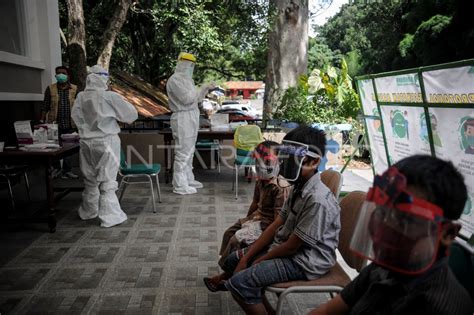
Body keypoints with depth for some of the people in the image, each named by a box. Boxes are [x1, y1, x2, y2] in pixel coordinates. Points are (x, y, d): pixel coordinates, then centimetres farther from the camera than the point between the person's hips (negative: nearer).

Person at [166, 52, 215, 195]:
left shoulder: (187, 79, 19)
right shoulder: (175, 79, -11)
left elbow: (195, 98, 23)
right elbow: (187, 98, -18)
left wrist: (205, 89, 12)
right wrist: (204, 88, -7)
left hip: (191, 117, 10)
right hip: (183, 118, -10)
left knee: (189, 151, 15)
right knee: (183, 152, -7)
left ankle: (188, 179, 25)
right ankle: (179, 185, -2)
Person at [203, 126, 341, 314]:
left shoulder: (317, 200, -29)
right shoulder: (299, 187, 1)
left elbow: (292, 246, -23)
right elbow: (276, 226, 2)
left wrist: (258, 261, -9)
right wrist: (246, 257, -1)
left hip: (306, 261, -9)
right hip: (288, 247, 9)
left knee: (241, 282, -22)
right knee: (234, 259, 17)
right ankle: (224, 280, 46)